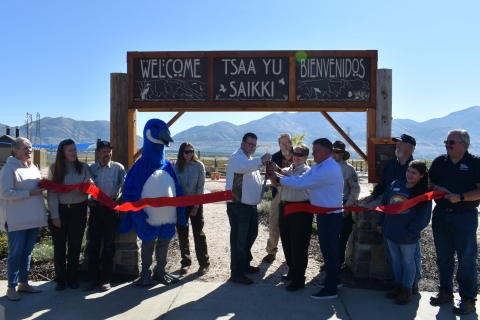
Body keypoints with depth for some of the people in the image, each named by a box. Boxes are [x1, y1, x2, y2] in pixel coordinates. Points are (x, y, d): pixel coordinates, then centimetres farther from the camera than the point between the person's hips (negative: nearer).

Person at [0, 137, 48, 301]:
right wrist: (30, 192, -20)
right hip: (17, 219, -7)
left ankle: (23, 283, 27)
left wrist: (42, 186, -1)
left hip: (33, 217, 7)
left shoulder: (33, 167, 12)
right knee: (15, 253, 2)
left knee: (27, 252, 15)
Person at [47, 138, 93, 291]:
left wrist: (90, 184, -23)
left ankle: (72, 279, 21)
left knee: (75, 245, 8)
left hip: (79, 210, 1)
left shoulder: (83, 167, -1)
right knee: (59, 246, 5)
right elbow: (52, 193, -5)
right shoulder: (54, 168, -3)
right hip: (60, 209, -1)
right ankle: (60, 280, 18)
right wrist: (54, 215, -10)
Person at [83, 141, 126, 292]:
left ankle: (106, 279, 16)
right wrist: (86, 200, -1)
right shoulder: (91, 169, 5)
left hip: (111, 209, -2)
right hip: (95, 208, 3)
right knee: (92, 244, 5)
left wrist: (120, 199, -11)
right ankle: (92, 278, 17)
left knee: (109, 244, 6)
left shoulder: (118, 168, -4)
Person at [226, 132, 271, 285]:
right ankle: (237, 274, 4)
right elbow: (241, 167, -36)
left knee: (250, 237, 20)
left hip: (251, 205, 10)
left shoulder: (251, 160, 21)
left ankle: (245, 265, 36)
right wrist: (260, 160, -43)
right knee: (239, 240, -4)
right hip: (238, 206, -10)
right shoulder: (236, 157, -11)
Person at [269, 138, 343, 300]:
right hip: (325, 215, 10)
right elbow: (300, 179, 4)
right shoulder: (317, 167, 9)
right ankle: (333, 280, 37)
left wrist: (278, 179, -17)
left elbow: (301, 184, -25)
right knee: (327, 249, 21)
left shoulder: (329, 170, -25)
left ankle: (330, 289, 14)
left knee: (330, 250, 1)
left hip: (331, 217, -10)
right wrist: (281, 177, -9)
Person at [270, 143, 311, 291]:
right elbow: (275, 183, 3)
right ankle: (292, 271, 34)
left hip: (301, 209, -7)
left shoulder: (307, 171, -5)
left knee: (298, 244, -1)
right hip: (285, 207, 7)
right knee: (286, 242, 16)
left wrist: (280, 171, -27)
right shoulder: (287, 170, 13)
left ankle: (299, 279, 8)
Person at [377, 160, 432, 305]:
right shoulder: (395, 184, -1)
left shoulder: (423, 194, -12)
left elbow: (423, 217, -12)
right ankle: (398, 285, 33)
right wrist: (380, 222, 7)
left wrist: (410, 232, -15)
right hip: (391, 231, 5)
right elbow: (384, 204, 6)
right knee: (395, 259, 17)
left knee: (408, 261, 11)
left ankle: (407, 290, 23)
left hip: (407, 235, -4)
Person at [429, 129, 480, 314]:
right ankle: (445, 291, 27)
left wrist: (460, 197, -23)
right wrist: (435, 188, -9)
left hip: (465, 216, -4)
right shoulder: (439, 161, 6)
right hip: (441, 214, 5)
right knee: (443, 256, 13)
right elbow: (429, 183, 13)